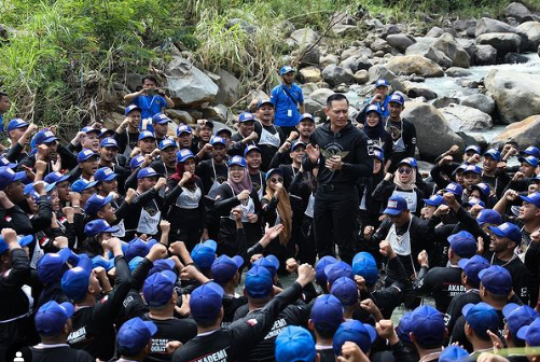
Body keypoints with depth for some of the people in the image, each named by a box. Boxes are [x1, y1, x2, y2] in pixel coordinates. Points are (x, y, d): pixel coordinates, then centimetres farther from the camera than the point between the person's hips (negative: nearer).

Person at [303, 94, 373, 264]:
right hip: (322, 193, 4)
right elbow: (305, 166, 12)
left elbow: (368, 169, -9)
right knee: (322, 244, 13)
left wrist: (343, 166, -21)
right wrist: (312, 160, -10)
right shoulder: (318, 133, 5)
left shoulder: (357, 136, -7)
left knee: (346, 245, 3)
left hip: (345, 194, -4)